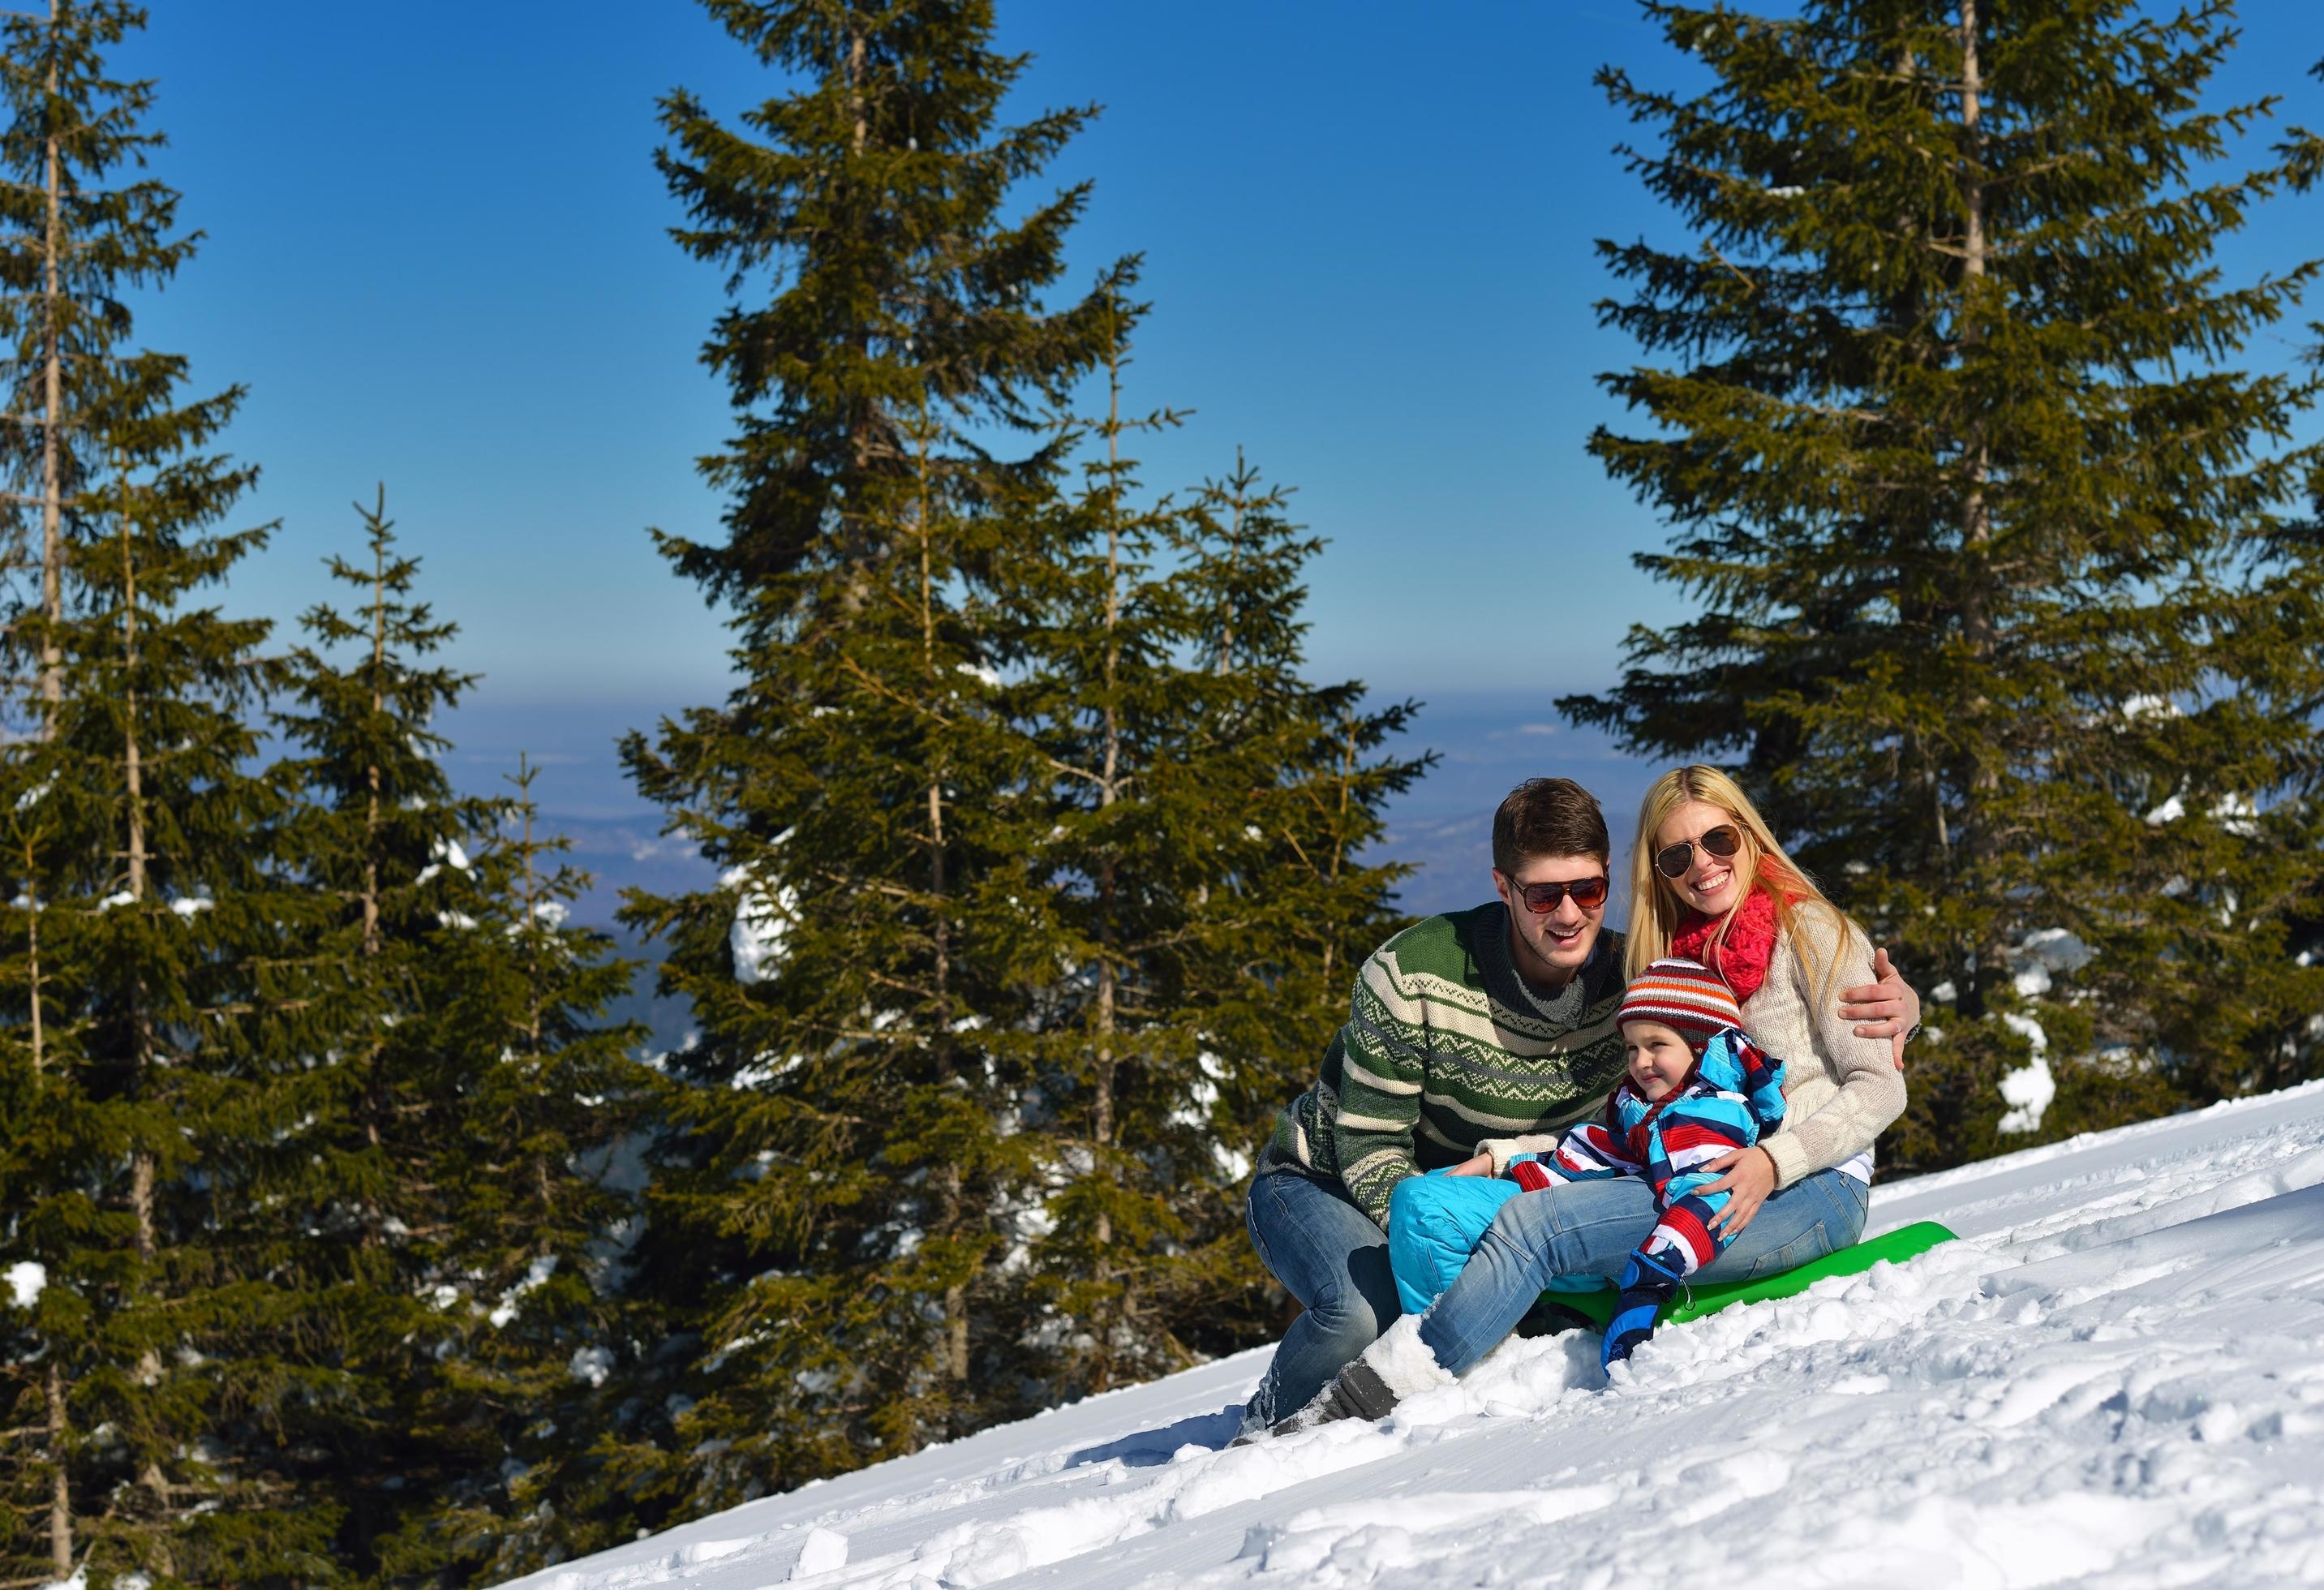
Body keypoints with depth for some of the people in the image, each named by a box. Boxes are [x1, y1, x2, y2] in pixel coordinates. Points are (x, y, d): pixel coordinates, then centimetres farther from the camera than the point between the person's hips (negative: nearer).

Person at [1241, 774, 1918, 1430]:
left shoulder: (1631, 981, -15)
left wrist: (1890, 1003, -26)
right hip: (1321, 1184, -5)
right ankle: (1269, 1432, -2)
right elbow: (1371, 1150, -22)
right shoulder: (1414, 974, -27)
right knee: (1367, 1312, -34)